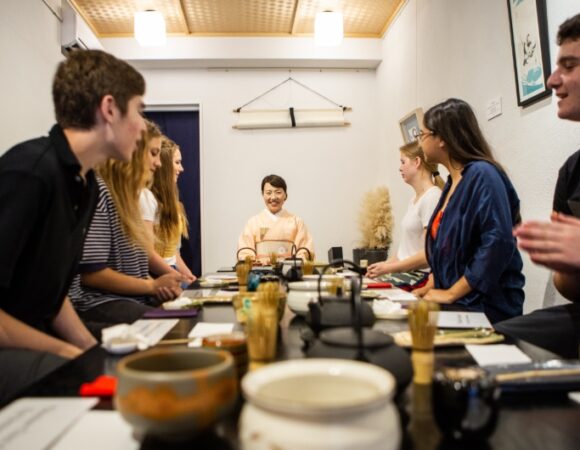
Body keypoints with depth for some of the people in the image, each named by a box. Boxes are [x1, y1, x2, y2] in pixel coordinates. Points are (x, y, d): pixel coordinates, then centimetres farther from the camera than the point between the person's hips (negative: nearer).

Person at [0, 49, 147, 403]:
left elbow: (53, 290, 11)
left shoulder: (87, 185, 5)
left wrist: (94, 348, 1)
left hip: (34, 343, 8)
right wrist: (69, 352, -15)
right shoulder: (29, 172, -22)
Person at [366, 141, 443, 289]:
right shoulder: (415, 199, 14)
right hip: (405, 271, 8)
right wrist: (383, 266, 4)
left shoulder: (432, 197, -13)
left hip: (421, 276, -8)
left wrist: (388, 268, -16)